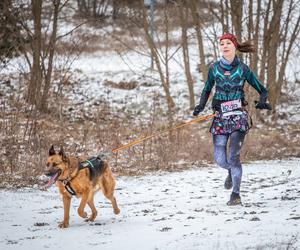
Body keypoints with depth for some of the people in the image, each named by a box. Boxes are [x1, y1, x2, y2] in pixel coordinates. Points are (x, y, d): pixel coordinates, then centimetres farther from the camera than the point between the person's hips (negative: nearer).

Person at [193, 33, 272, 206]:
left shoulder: (243, 68, 1)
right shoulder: (214, 68, 6)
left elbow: (262, 90, 7)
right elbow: (207, 90, 18)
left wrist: (262, 101, -14)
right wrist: (201, 106, 0)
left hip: (239, 116, -2)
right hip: (220, 118, 2)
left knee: (233, 157, -14)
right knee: (220, 159, -2)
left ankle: (236, 194, -3)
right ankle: (232, 172, 34)